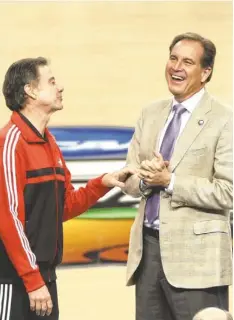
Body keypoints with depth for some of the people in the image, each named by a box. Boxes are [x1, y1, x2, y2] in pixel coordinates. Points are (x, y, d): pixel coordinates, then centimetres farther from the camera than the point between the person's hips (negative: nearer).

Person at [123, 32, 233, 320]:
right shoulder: (150, 114, 13)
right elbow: (129, 179, 13)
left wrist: (169, 181, -17)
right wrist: (145, 179, -10)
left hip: (195, 253, -6)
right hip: (147, 246, 6)